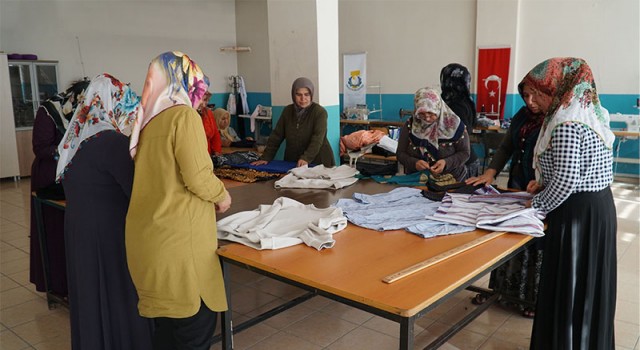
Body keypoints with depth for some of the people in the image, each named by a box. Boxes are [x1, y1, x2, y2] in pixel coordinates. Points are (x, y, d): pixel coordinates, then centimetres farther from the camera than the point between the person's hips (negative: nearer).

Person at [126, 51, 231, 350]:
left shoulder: (148, 119, 12)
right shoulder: (183, 115, -11)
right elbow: (199, 178, -17)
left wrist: (209, 198, 22)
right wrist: (222, 196, 1)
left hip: (149, 236, 8)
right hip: (177, 239, -8)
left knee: (168, 319, 19)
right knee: (197, 322, 2)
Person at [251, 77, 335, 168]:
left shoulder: (320, 112, -7)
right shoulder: (287, 111, 8)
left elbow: (317, 139, -19)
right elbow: (276, 136, 7)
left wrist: (306, 158, -32)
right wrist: (265, 158, -3)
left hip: (318, 163, -3)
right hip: (292, 163, 4)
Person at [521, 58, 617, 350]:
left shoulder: (567, 123, -21)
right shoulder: (587, 111, 9)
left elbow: (565, 181, -23)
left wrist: (537, 205, -8)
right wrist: (543, 183, 11)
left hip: (577, 213, -10)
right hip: (598, 206, 10)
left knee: (568, 286, 2)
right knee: (587, 284, 20)